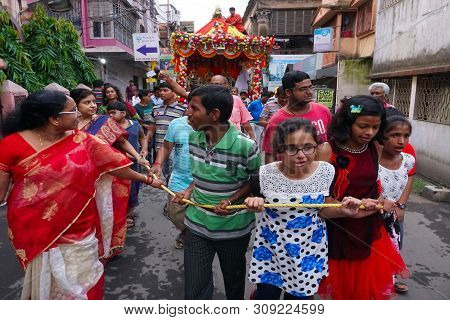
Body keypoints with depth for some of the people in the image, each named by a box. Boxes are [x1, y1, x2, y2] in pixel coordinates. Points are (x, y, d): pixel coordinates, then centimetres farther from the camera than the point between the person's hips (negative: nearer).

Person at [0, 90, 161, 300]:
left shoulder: (81, 142, -6)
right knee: (44, 282, 17)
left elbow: (114, 165, 1)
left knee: (79, 284, 15)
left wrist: (146, 179, 6)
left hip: (77, 229, 2)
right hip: (35, 231, -1)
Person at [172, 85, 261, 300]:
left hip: (234, 228, -3)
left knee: (234, 281, 23)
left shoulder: (245, 145, -22)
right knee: (194, 291, 8)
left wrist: (232, 200, -22)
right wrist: (189, 191, -5)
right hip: (197, 226, 3)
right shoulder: (193, 138, -5)